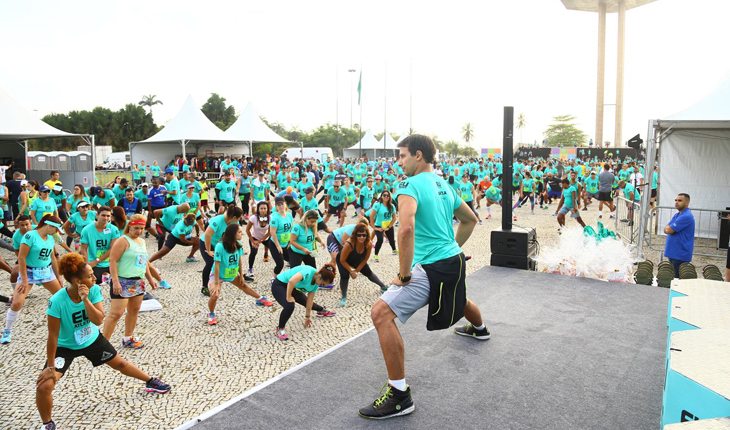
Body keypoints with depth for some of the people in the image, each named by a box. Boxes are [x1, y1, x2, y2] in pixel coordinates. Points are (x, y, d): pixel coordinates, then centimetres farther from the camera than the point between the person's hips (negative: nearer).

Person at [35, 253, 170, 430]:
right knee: (44, 386, -17)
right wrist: (50, 366, -19)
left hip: (92, 340, 3)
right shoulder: (57, 301, -32)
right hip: (65, 346, -3)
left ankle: (150, 382, 40)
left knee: (120, 363, 15)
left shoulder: (94, 290, -21)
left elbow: (98, 320, -27)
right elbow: (53, 335, -25)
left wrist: (85, 299, -37)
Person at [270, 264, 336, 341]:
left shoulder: (315, 284, -5)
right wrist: (288, 297, -34)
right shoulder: (309, 272, -33)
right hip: (279, 285, -8)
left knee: (305, 301, 19)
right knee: (289, 305, -30)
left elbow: (310, 300, 4)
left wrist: (307, 316, 9)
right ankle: (280, 329, -7)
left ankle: (322, 310, 52)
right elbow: (291, 281, -46)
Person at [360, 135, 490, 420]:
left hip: (432, 268, -10)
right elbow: (470, 219, 24)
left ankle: (399, 396, -12)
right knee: (458, 299, 40)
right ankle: (479, 329, 74)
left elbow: (406, 228, -30)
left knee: (381, 313, -15)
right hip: (455, 260, 10)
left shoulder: (410, 185, -13)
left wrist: (404, 274, -21)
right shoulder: (443, 185, 12)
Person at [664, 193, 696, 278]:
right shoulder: (677, 215, 14)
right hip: (672, 253, 9)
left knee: (678, 278, -4)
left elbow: (668, 230, -19)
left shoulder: (686, 216, -17)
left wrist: (668, 228, 1)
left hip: (681, 255, -9)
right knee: (672, 277, 15)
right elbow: (666, 230, 11)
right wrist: (669, 228, -8)